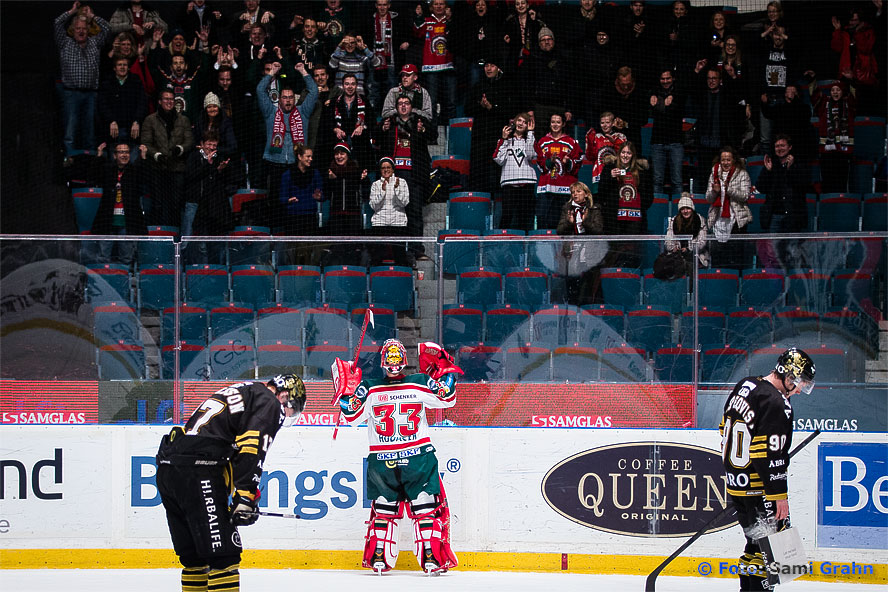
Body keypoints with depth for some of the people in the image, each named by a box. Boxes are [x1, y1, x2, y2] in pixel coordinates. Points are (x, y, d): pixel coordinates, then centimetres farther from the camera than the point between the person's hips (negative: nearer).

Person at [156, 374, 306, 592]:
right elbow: (251, 451, -12)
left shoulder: (238, 392, 31)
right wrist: (246, 495, -16)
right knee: (223, 552, -9)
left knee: (194, 555, 16)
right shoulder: (268, 402, 4)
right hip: (198, 470, -9)